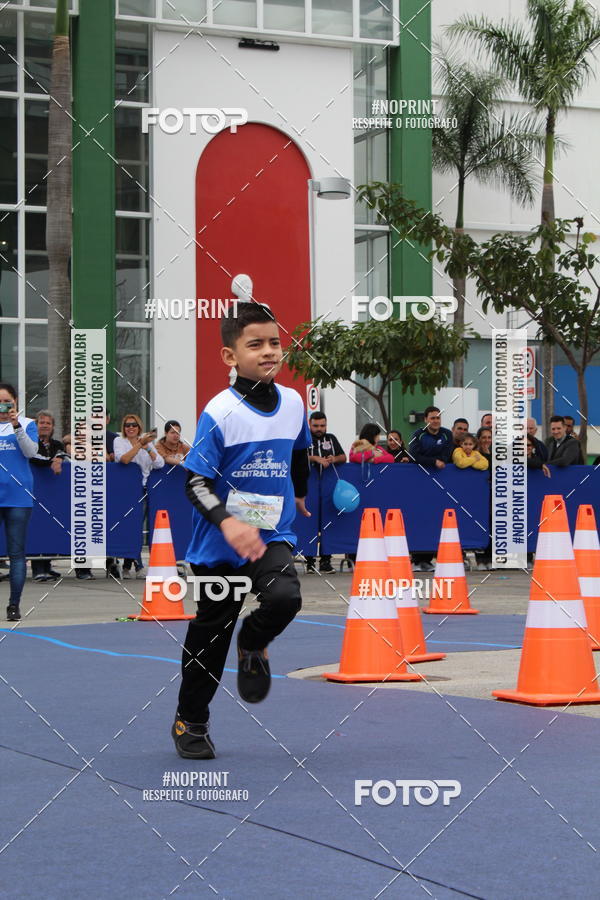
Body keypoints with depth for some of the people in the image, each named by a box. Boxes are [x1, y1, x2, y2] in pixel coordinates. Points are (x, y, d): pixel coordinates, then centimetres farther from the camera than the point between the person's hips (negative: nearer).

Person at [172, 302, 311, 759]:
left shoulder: (293, 403, -1)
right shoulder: (220, 413, -17)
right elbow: (196, 483, -18)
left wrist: (299, 496, 37)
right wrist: (228, 523, -34)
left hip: (273, 535, 3)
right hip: (218, 544, -2)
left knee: (285, 597, -27)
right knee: (210, 634, 9)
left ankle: (254, 645, 9)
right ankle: (190, 722, 32)